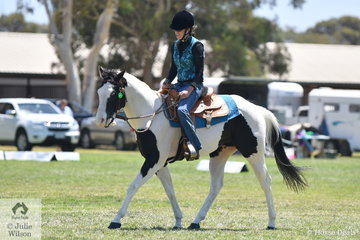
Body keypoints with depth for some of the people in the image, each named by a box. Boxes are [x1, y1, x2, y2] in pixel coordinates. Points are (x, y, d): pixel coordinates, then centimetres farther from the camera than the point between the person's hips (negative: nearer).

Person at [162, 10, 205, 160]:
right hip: (180, 85, 9)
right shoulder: (175, 46, 13)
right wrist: (166, 84, 4)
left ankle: (194, 147, -33)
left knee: (182, 109, -33)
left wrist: (189, 90, -22)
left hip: (194, 86, -9)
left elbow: (199, 72, -13)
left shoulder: (196, 46, -10)